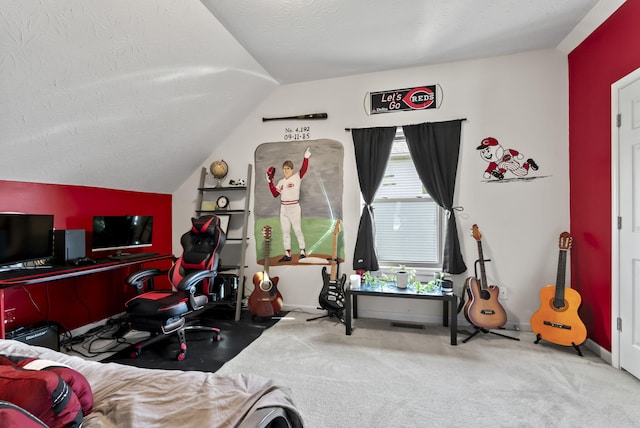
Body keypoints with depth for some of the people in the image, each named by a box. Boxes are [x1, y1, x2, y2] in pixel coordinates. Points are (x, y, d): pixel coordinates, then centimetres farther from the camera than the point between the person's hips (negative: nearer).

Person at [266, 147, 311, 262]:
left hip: (294, 208, -6)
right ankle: (287, 254, 17)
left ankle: (303, 252, 11)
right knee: (285, 231, 9)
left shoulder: (297, 177, -4)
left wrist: (306, 157, -32)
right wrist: (270, 182, 7)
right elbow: (275, 194, 10)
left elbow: (303, 169, -21)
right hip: (283, 209, 6)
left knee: (297, 230, -2)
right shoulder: (281, 182, 13)